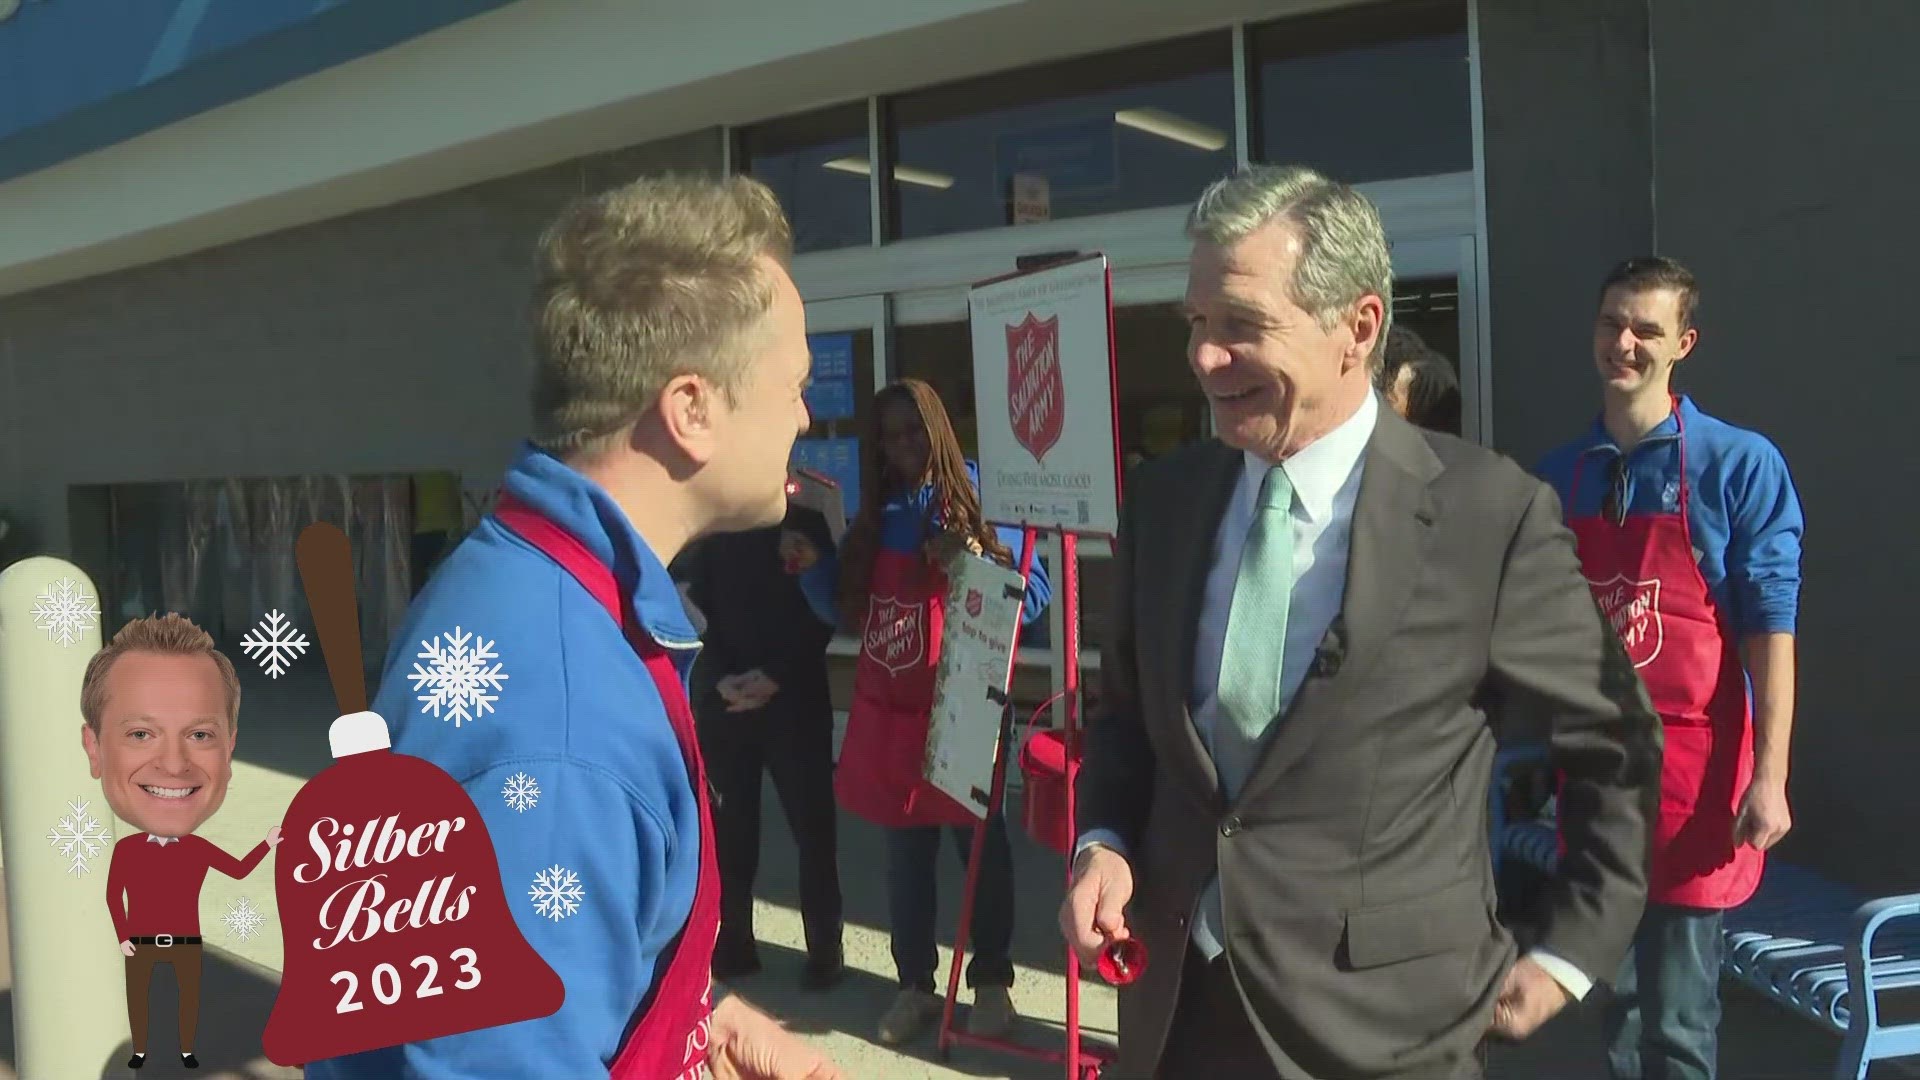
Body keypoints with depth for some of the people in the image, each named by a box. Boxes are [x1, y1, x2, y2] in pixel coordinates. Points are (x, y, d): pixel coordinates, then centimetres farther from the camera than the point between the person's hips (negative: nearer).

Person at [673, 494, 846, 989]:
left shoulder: (818, 511, -2)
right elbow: (697, 600, 2)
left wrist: (777, 675, -13)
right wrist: (720, 676, -11)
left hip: (795, 696, -2)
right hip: (722, 694, 2)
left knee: (813, 824, -1)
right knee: (728, 824, 5)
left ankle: (824, 949, 10)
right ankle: (732, 942, 17)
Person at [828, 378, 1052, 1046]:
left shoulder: (978, 500, -4)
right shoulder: (877, 515, 11)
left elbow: (1033, 594, -10)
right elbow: (850, 609, 17)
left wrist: (977, 558, -25)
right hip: (886, 709, 5)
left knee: (980, 846, 6)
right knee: (904, 855, 12)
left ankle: (991, 981, 22)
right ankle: (915, 984, 25)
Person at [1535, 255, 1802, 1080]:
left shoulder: (1740, 465, -6)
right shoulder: (1558, 475, 6)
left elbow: (1771, 628, -9)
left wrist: (1768, 777, -14)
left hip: (1692, 759, -4)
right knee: (1620, 994, 17)